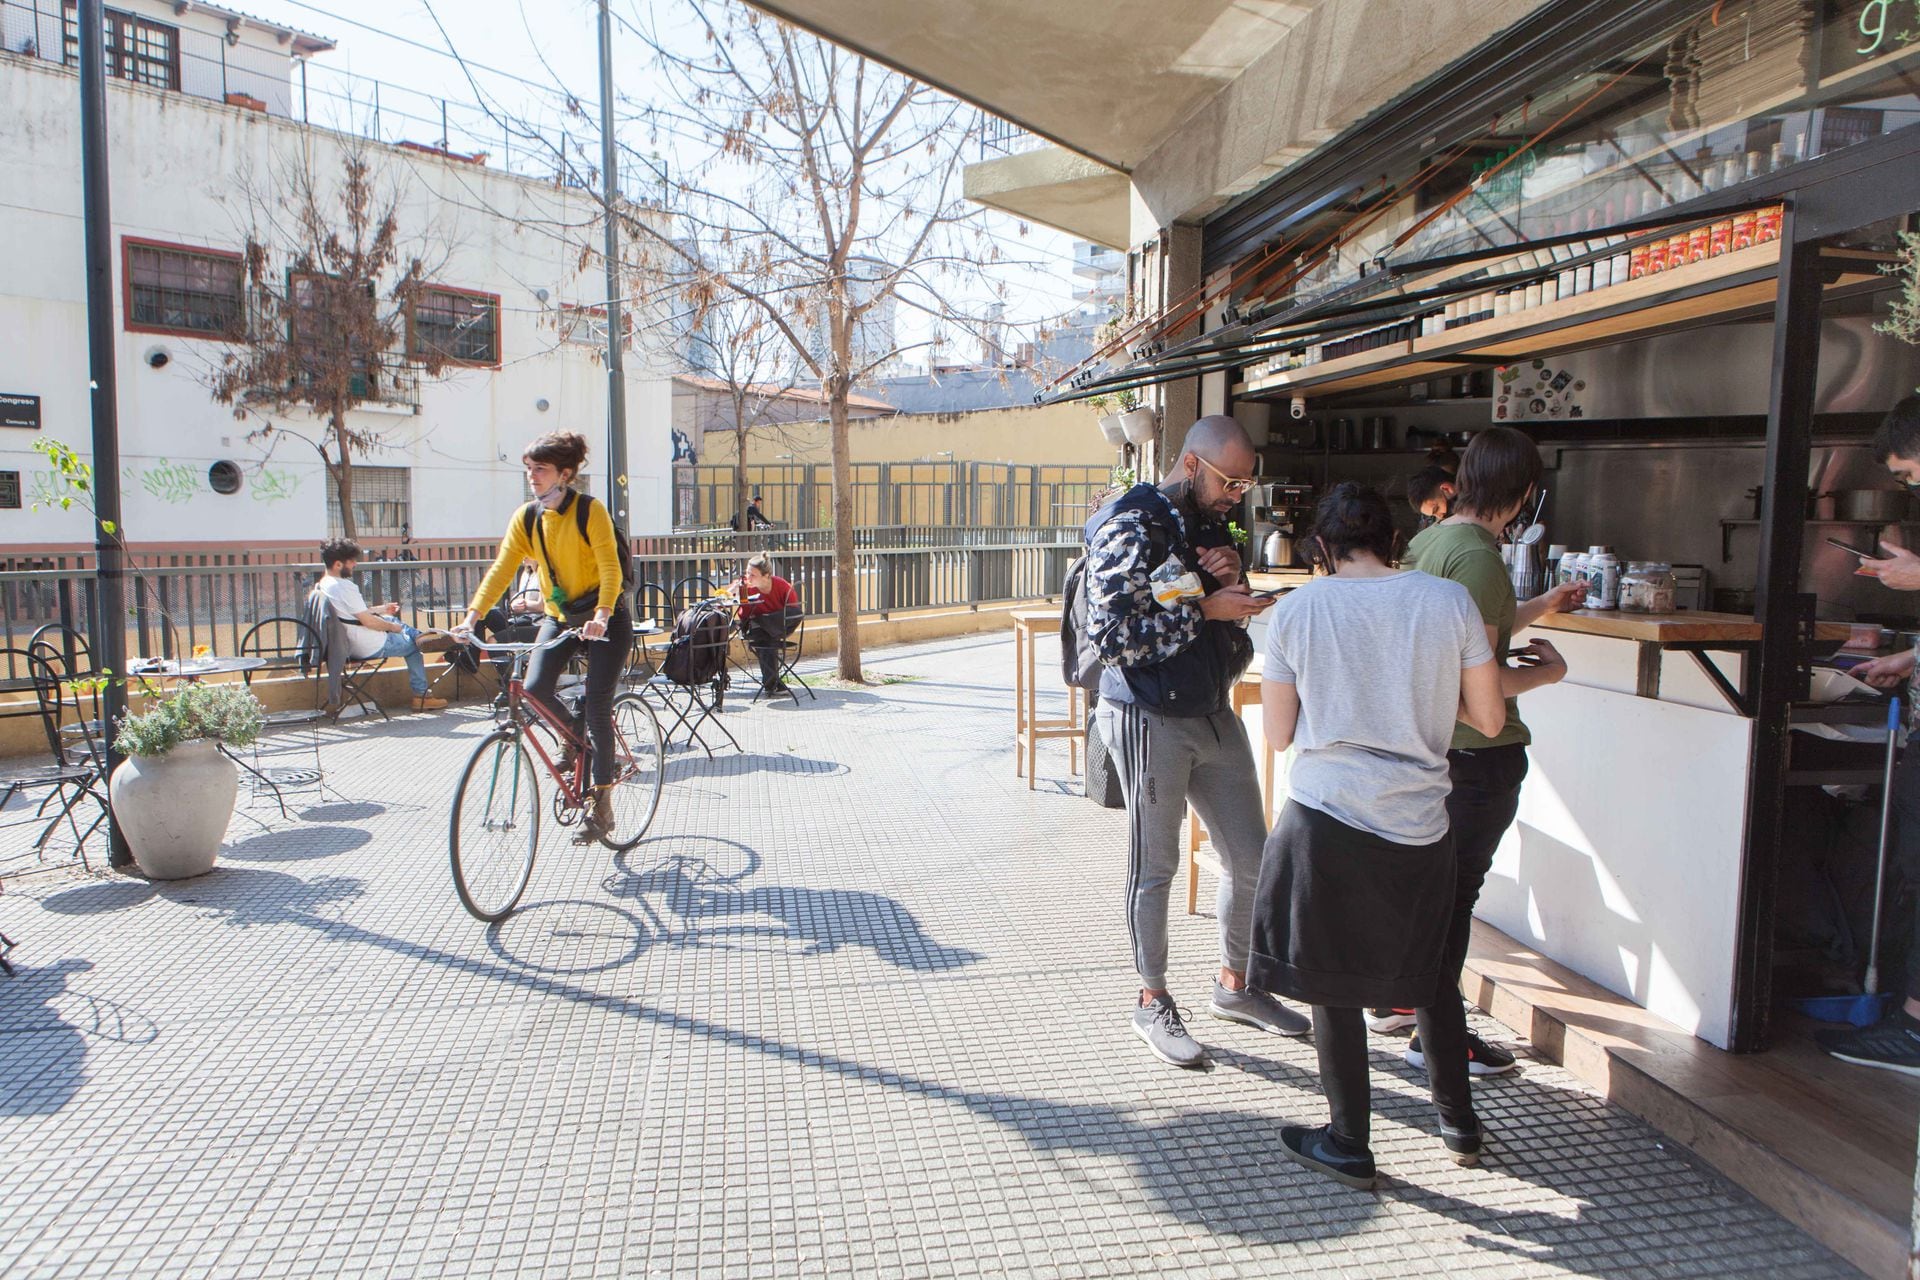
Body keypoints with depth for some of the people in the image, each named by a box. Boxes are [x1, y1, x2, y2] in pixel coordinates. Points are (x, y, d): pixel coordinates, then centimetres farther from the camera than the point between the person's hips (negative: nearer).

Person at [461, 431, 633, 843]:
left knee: (597, 706, -9)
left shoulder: (591, 510, -14)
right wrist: (473, 616, -21)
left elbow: (610, 568, -21)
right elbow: (501, 569, -8)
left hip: (605, 619, -5)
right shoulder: (525, 518, 0)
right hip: (559, 617, 5)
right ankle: (574, 736, 17)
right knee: (535, 689, -17)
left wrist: (600, 616, -36)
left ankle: (601, 807, 1)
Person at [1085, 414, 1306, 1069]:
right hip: (1149, 719, -8)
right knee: (1155, 867, 5)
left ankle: (1235, 983, 32)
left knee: (1252, 856, 13)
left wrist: (1235, 581, -4)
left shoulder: (1211, 526, 11)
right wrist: (1205, 609, -19)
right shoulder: (1131, 528, -14)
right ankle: (1153, 1001, 22)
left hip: (1215, 714, 8)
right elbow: (1112, 635, -21)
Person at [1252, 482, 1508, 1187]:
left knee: (1334, 982, 11)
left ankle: (1349, 1143, 21)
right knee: (1430, 971, 23)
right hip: (1420, 824, 3)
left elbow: (1278, 734, 0)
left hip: (1329, 818, -2)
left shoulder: (1298, 610, -5)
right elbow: (1488, 718, 4)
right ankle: (1459, 1121, 36)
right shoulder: (1449, 600, -3)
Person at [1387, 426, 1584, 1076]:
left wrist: (1540, 606, 28)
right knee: (1458, 885, 2)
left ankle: (1394, 999, 34)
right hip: (1479, 749, -9)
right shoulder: (1478, 556, -21)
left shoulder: (1427, 541, 7)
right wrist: (1547, 670, -8)